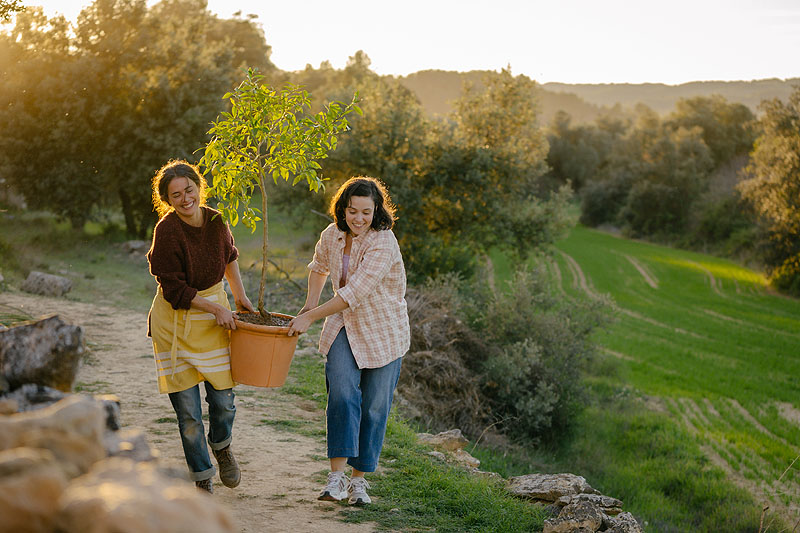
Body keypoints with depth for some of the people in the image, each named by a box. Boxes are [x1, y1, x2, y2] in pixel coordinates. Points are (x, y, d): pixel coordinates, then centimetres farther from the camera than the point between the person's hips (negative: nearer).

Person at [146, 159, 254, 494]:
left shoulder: (215, 221, -4)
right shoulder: (167, 231, -19)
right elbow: (174, 289, -16)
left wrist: (239, 294, 16)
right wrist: (215, 308, -15)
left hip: (215, 319, 4)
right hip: (176, 323, -4)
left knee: (224, 400, 3)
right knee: (188, 410, 1)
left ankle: (221, 445, 36)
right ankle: (202, 478, 18)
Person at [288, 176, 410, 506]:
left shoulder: (383, 244, -22)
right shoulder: (332, 235, -1)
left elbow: (355, 293, -28)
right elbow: (319, 267, 23)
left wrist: (311, 317, -24)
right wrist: (311, 302, 11)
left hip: (382, 332, -3)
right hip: (344, 328, 4)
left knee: (374, 405, 1)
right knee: (342, 393, -17)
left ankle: (359, 479, 15)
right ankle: (336, 477, -18)